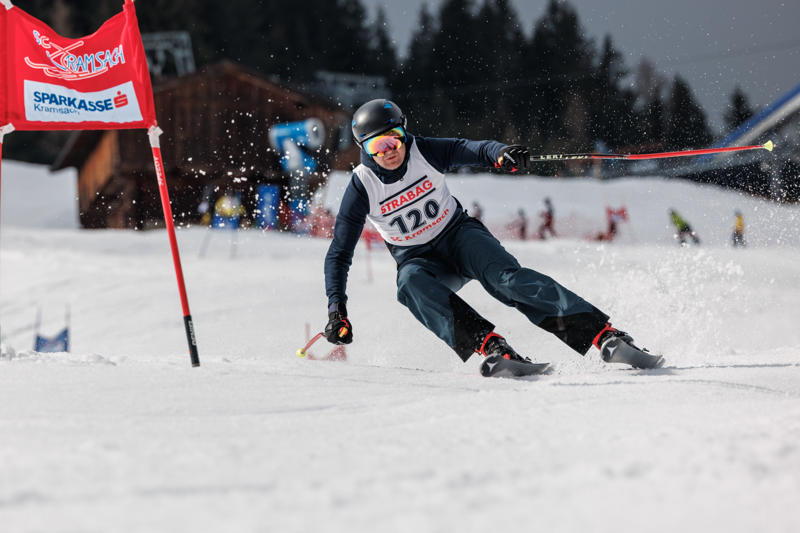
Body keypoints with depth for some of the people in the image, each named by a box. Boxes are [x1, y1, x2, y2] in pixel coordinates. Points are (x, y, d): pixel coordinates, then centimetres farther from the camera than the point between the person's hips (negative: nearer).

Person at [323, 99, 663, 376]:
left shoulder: (425, 152, -12)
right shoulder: (362, 187, -14)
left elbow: (471, 151, -20)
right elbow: (339, 254, -11)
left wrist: (500, 153, -44)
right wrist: (336, 310, -21)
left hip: (460, 235, 0)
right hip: (420, 260, 1)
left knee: (506, 277, -29)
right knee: (411, 282, -36)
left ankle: (608, 339, -40)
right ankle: (492, 348, -48)